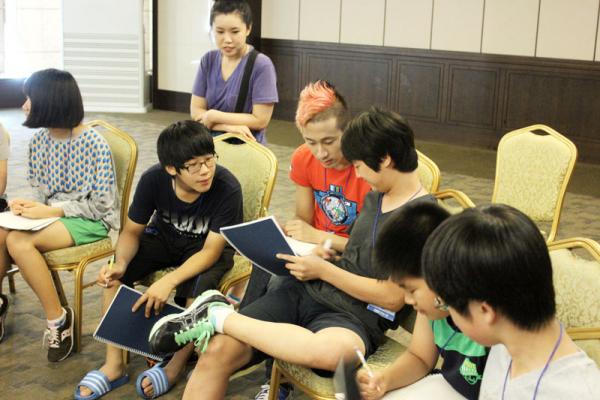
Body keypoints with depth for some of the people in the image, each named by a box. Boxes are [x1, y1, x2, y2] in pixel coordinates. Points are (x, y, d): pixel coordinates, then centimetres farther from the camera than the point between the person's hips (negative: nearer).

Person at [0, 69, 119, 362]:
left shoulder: (93, 144, -17)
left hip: (90, 220, -6)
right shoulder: (39, 140, 4)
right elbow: (41, 189, 13)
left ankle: (58, 318, -15)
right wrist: (29, 204, -10)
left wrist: (50, 211, -21)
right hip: (52, 212, 7)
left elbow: (100, 206, -16)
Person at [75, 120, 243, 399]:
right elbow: (132, 231, -9)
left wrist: (169, 281, -43)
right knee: (113, 275, -20)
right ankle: (114, 365, -8)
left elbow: (211, 250, -28)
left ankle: (175, 366, -11)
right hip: (164, 238, 4)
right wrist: (120, 263, -32)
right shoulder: (153, 180, -20)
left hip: (206, 248, -3)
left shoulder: (227, 189, -31)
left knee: (198, 287, -35)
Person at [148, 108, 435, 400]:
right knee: (217, 351, -19)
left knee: (330, 351, -44)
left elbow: (393, 298, -13)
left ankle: (219, 317, -26)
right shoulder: (375, 197, 15)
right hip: (305, 291, 7)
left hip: (354, 318, -6)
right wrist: (326, 252, 8)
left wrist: (323, 270, -8)